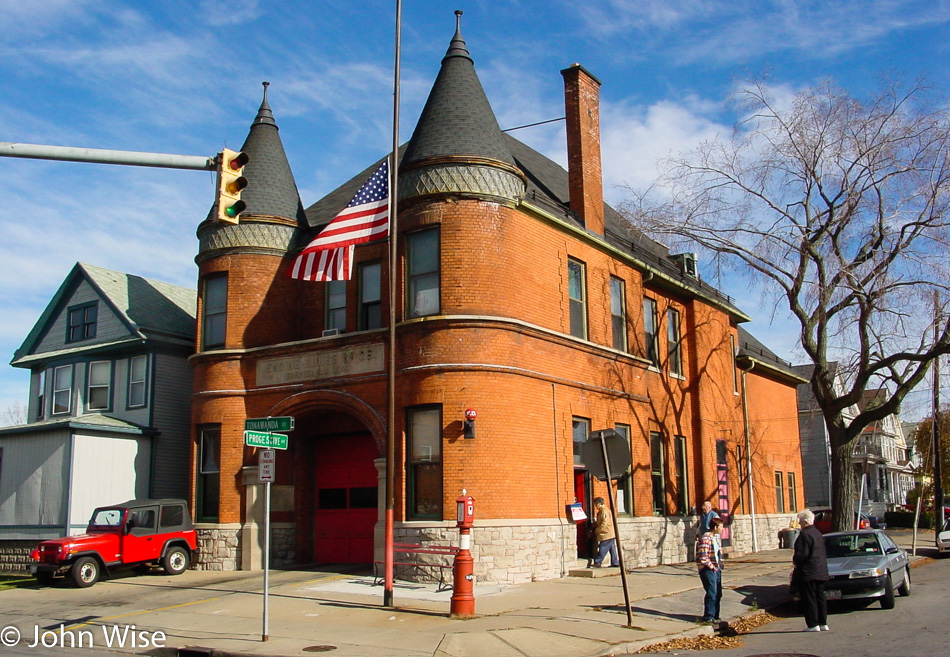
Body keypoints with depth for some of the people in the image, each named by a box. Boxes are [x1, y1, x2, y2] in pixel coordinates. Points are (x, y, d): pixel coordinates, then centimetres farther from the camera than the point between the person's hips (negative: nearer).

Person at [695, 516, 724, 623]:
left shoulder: (716, 537, 14)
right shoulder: (705, 539, -18)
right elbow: (703, 557, -22)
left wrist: (720, 564, 13)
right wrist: (711, 566, -16)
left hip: (717, 569, 10)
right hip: (708, 570, -10)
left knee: (718, 593, 13)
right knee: (712, 593, -10)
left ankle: (715, 616, 24)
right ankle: (708, 617, -2)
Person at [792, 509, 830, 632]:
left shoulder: (805, 534, -16)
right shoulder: (818, 533, 14)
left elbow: (802, 554, -20)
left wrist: (795, 560, 0)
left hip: (808, 573, -9)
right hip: (821, 571, 9)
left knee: (809, 598, -3)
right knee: (820, 597, 13)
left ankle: (813, 624, -3)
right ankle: (823, 623, 16)